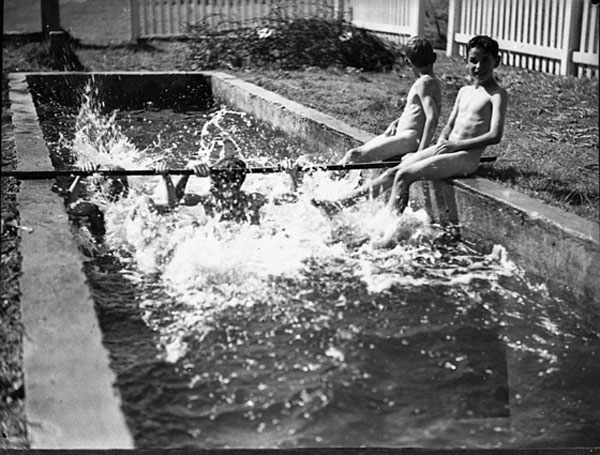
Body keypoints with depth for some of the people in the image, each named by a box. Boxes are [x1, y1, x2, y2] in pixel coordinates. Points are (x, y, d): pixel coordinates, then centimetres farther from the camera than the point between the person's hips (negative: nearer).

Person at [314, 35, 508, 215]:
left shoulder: (497, 95, -6)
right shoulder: (464, 91, 18)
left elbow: (495, 135, -17)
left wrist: (456, 145, -18)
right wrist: (441, 142, 0)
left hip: (465, 158, -7)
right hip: (447, 150, 7)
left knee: (404, 176, -22)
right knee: (393, 171, -3)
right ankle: (339, 204, -2)